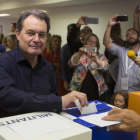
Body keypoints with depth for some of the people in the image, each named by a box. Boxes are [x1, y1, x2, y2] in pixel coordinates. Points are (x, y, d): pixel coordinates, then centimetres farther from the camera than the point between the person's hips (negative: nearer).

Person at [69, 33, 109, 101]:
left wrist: (95, 59, -30)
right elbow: (73, 63, -11)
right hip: (79, 91, 0)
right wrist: (79, 54, -32)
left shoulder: (101, 57, 10)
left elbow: (105, 67, -11)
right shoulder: (78, 55, 10)